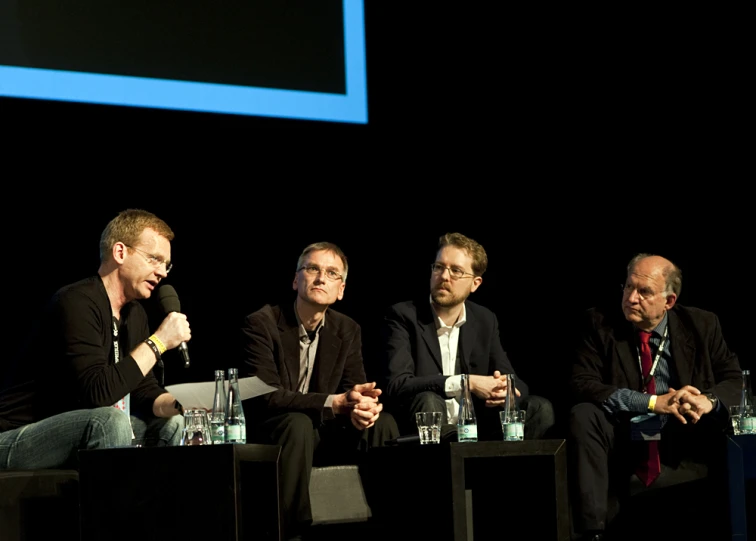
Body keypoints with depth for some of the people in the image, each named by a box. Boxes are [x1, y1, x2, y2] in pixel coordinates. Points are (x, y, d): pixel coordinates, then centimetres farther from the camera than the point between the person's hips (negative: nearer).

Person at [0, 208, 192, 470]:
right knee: (109, 420, -31)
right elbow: (99, 392, -29)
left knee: (171, 423, 4)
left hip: (74, 433, 9)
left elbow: (144, 391, 11)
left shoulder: (135, 313, 10)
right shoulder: (77, 303, -19)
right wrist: (158, 342, -22)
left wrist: (180, 406, -10)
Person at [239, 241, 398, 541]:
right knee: (297, 423, -36)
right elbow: (266, 397, -23)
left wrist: (365, 408, -29)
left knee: (383, 425, -17)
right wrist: (335, 403, -32)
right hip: (266, 436, -5)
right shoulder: (261, 324, -13)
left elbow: (354, 388, -2)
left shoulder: (348, 330, 5)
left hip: (320, 435, 5)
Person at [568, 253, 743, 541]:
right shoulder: (600, 323, -2)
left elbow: (735, 378, 4)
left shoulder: (701, 325, 3)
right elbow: (580, 384, -12)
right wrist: (653, 402, -21)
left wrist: (709, 400, -22)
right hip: (622, 439, 0)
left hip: (684, 439, 0)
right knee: (582, 415, -29)